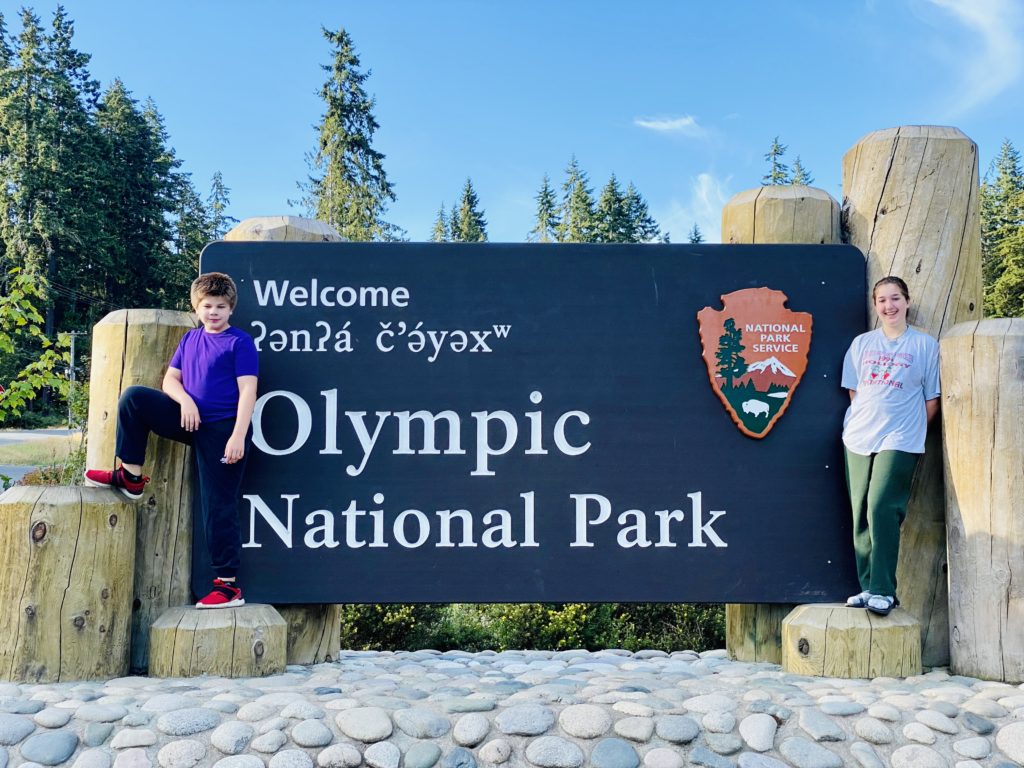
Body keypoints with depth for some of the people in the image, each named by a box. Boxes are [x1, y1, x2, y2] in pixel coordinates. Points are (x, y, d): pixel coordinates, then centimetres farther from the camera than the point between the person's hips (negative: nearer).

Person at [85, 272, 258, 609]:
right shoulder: (191, 339, 14)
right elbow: (170, 379, 14)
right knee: (134, 397, -8)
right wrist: (185, 401, -9)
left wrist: (238, 437, -20)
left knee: (219, 506, -5)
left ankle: (228, 584, 2)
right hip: (191, 419, 6)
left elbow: (247, 391, -12)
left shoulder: (240, 342, -5)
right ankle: (131, 478, 1)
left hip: (223, 429, -6)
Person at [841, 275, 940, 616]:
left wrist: (911, 430, 2)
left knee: (881, 509, -16)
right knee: (861, 515, 4)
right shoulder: (861, 343, 12)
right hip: (858, 438, 4)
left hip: (899, 441, -4)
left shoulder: (926, 345, 4)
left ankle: (883, 590, -10)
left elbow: (931, 399, 6)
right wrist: (866, 421, 4)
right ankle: (867, 588, 11)